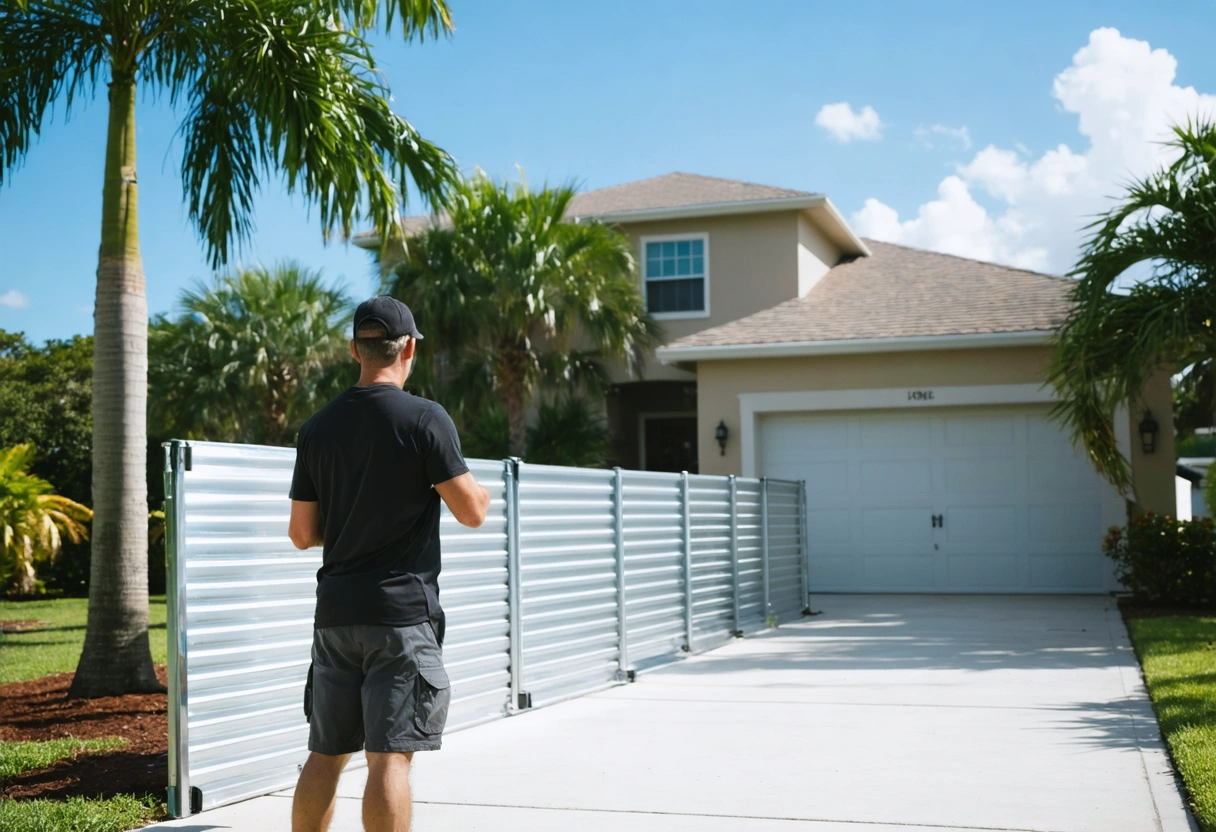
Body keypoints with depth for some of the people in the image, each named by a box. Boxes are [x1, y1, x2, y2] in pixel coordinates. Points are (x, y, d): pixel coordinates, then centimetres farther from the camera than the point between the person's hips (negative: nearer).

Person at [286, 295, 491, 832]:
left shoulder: (317, 428, 7)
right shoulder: (425, 418, -8)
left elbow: (302, 534, 8)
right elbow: (471, 513, -7)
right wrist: (480, 491, 15)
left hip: (335, 613, 5)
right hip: (403, 612, -5)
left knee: (325, 754, 13)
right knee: (390, 757, -5)